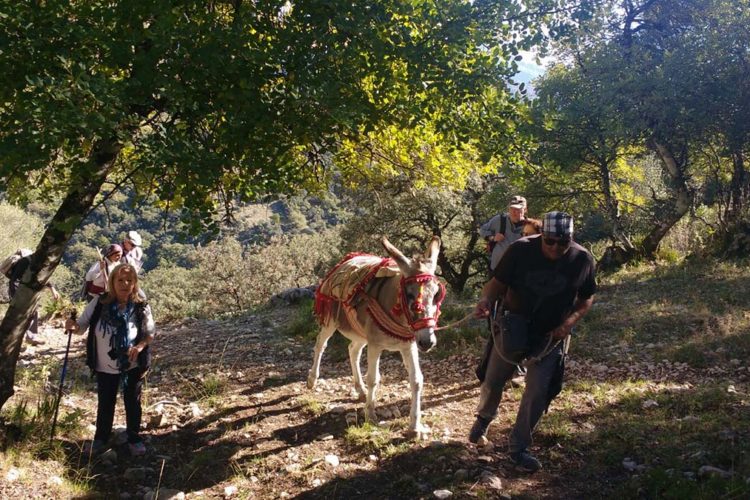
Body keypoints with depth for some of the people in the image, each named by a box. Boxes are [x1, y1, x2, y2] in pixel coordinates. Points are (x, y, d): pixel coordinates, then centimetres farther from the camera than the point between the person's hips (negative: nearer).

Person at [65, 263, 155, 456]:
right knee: (105, 404, 18)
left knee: (133, 403, 15)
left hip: (133, 366, -1)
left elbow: (150, 334, -4)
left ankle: (134, 439, 33)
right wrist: (73, 326, -26)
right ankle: (101, 438, 40)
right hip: (105, 366, 1)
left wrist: (140, 346, -22)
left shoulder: (141, 308, -15)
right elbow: (82, 325, -4)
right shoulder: (99, 303, -13)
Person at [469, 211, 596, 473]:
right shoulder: (521, 250, -20)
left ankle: (519, 447, 19)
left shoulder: (582, 260, -14)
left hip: (551, 335, 0)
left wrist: (570, 321, -17)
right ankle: (484, 417, 46)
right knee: (493, 382, 12)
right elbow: (498, 282, -14)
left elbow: (587, 298, 0)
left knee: (538, 393, -2)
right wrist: (485, 300, -36)